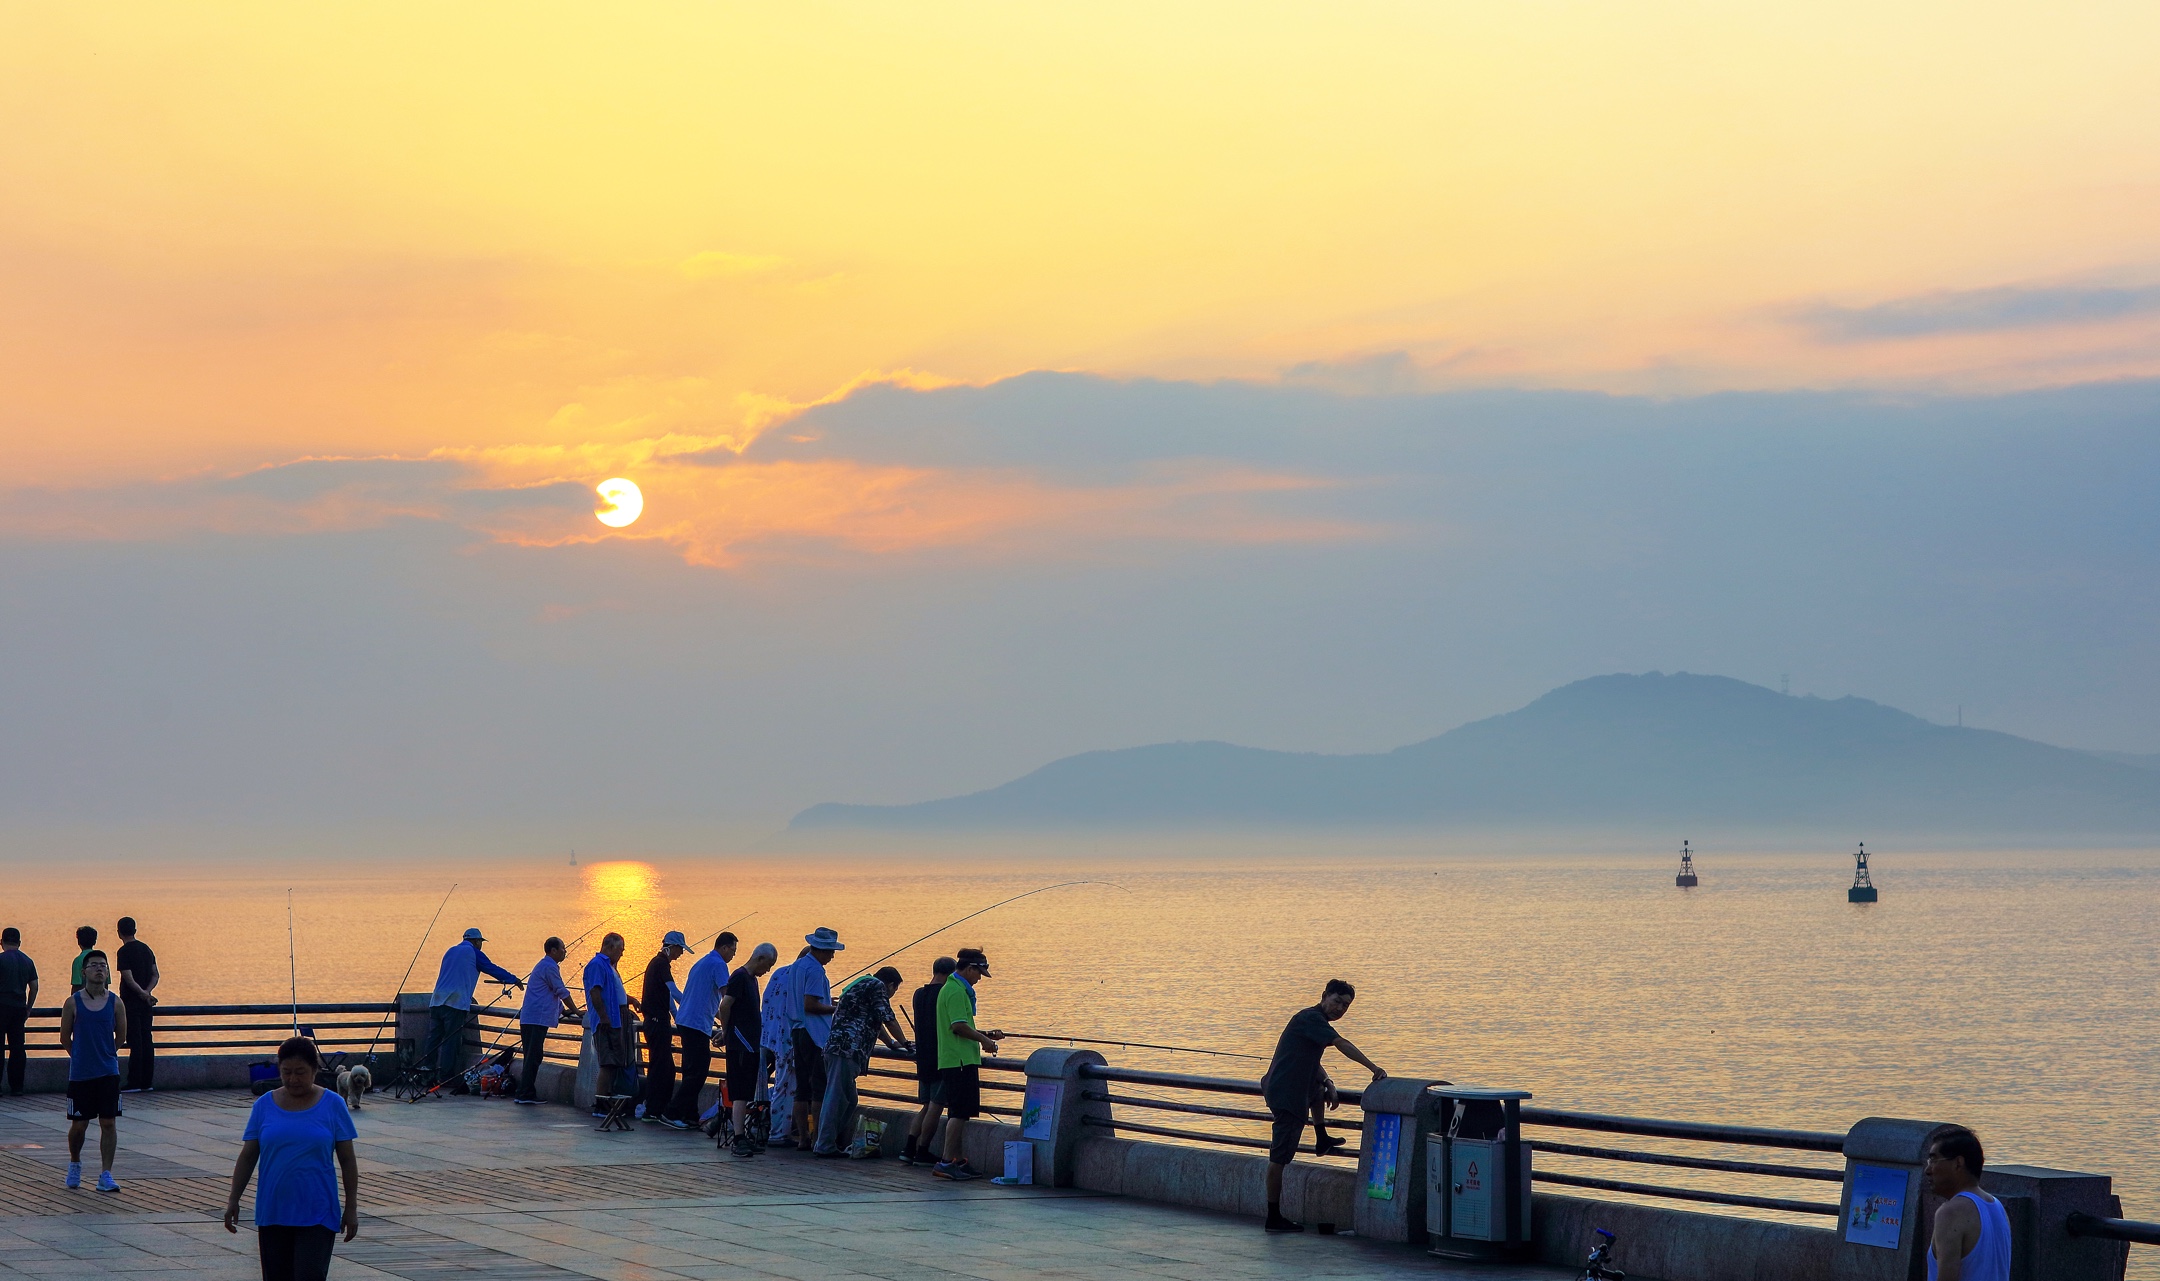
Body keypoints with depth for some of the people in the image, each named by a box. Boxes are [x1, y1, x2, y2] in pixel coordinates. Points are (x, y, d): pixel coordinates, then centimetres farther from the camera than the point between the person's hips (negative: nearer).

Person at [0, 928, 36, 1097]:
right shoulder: (28, 961, 10)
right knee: (18, 1047, 7)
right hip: (20, 1007, 5)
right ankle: (17, 1086, 7)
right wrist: (28, 1008, 18)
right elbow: (34, 987, 11)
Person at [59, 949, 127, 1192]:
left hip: (109, 1072, 1)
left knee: (108, 1122, -3)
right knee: (79, 1124, 6)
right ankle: (75, 1165, 32)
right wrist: (81, 1057, 11)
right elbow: (65, 1038, 6)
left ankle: (106, 1176, 0)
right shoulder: (73, 1003, -4)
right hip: (80, 1073, -1)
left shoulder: (115, 1003, -1)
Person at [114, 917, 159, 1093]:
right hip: (145, 1001, 7)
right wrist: (147, 991, -5)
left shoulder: (124, 952, -11)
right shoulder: (146, 949, 11)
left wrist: (144, 994, -13)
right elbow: (155, 975, 8)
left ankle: (134, 1083, -7)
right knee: (146, 1040, 8)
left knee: (135, 1042, -7)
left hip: (131, 1001, -7)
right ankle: (148, 1082, 10)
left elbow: (129, 979, -18)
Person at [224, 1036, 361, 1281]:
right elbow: (247, 1157, 7)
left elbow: (347, 1161, 1)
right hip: (273, 1214, 3)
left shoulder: (332, 1105, -3)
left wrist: (351, 1207, -1)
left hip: (317, 1214, -3)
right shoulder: (264, 1105, 2)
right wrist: (233, 1199, 1)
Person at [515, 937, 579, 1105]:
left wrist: (564, 1011, 28)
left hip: (528, 1018, 10)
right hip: (538, 1019, -10)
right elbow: (562, 992, -9)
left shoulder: (544, 965, 23)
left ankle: (525, 1094, 11)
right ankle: (525, 1094, -12)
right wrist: (576, 1011, 0)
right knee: (534, 1056, -10)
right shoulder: (550, 967, -10)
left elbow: (554, 994, 30)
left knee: (532, 1057, 10)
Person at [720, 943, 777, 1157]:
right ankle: (739, 1140, -15)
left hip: (751, 1045, 9)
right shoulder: (739, 977, -12)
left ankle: (744, 1137, 15)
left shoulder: (751, 979, 18)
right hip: (740, 1045, -9)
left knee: (748, 1094, 11)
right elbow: (725, 1005, -19)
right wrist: (726, 1031, -7)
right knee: (740, 1094, -12)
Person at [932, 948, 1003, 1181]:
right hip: (960, 1061, -11)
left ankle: (959, 1161, 15)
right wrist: (984, 1039, -10)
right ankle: (946, 1162, -12)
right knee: (959, 1112, -11)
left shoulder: (959, 989, 20)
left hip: (959, 1060, 11)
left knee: (961, 1113, 12)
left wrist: (986, 1034, 21)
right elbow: (959, 1026, -22)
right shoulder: (957, 991, -14)